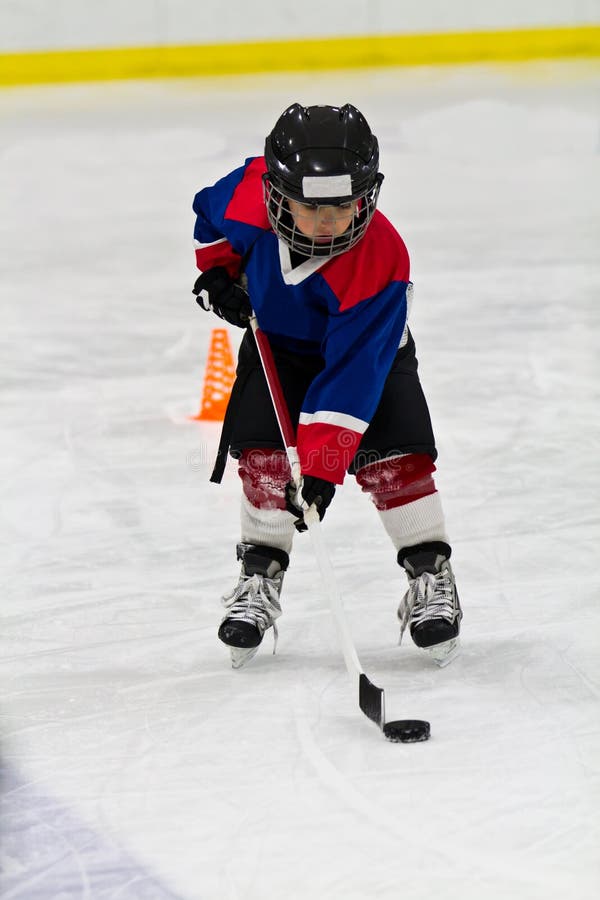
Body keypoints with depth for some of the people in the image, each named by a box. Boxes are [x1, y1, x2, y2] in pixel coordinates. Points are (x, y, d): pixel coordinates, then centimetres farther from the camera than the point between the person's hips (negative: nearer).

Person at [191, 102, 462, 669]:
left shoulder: (378, 265, -39)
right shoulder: (248, 194, -31)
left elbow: (351, 376, -39)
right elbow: (211, 212, -1)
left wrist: (321, 465, -41)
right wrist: (217, 272, -9)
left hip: (367, 349, -3)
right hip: (276, 341, 3)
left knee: (394, 458, -15)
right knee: (261, 451, -10)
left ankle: (431, 578, -1)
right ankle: (259, 578, 6)